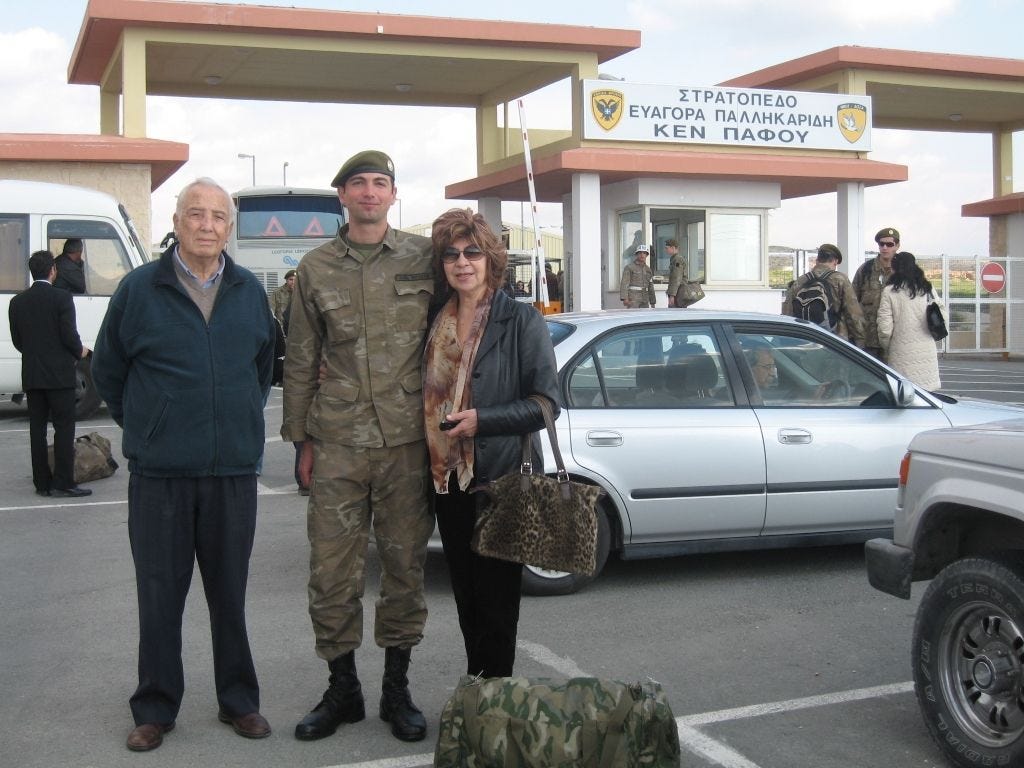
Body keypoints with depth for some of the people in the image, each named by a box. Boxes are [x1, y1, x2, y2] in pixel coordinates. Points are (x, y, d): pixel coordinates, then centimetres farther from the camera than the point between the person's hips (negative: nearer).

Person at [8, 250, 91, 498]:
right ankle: (63, 483, -4)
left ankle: (42, 482, 11)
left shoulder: (17, 301, 6)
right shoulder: (62, 298, -11)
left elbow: (16, 340, 9)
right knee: (64, 427, -1)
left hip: (31, 375, 5)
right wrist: (79, 352, 6)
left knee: (37, 428, 9)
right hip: (59, 374, -5)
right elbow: (69, 335, -14)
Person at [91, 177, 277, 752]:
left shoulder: (251, 293, 7)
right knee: (160, 595, 6)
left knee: (230, 592, 10)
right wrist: (145, 429, 11)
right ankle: (156, 709, 19)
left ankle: (239, 701, 23)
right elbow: (107, 371, 8)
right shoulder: (139, 289, -2)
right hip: (159, 473, -2)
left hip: (234, 471, 2)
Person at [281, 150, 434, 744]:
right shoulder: (316, 269, 8)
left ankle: (398, 688, 21)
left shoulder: (425, 257, 3)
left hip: (408, 440, -1)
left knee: (405, 566, 7)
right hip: (337, 443, 1)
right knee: (332, 570, 3)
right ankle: (343, 688, 19)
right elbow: (301, 361, 11)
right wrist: (301, 439, 9)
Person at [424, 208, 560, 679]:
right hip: (449, 481, 6)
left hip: (502, 481, -5)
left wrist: (481, 420, -18)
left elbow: (547, 403, -9)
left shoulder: (521, 322, -6)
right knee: (466, 596, 14)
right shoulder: (436, 322, 10)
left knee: (496, 599, 0)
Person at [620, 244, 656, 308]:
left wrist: (652, 303, 14)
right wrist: (624, 299, -23)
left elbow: (650, 287, 17)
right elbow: (624, 284, -12)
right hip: (632, 299, -6)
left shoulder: (648, 269, 14)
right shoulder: (629, 267, -5)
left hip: (644, 301, 6)